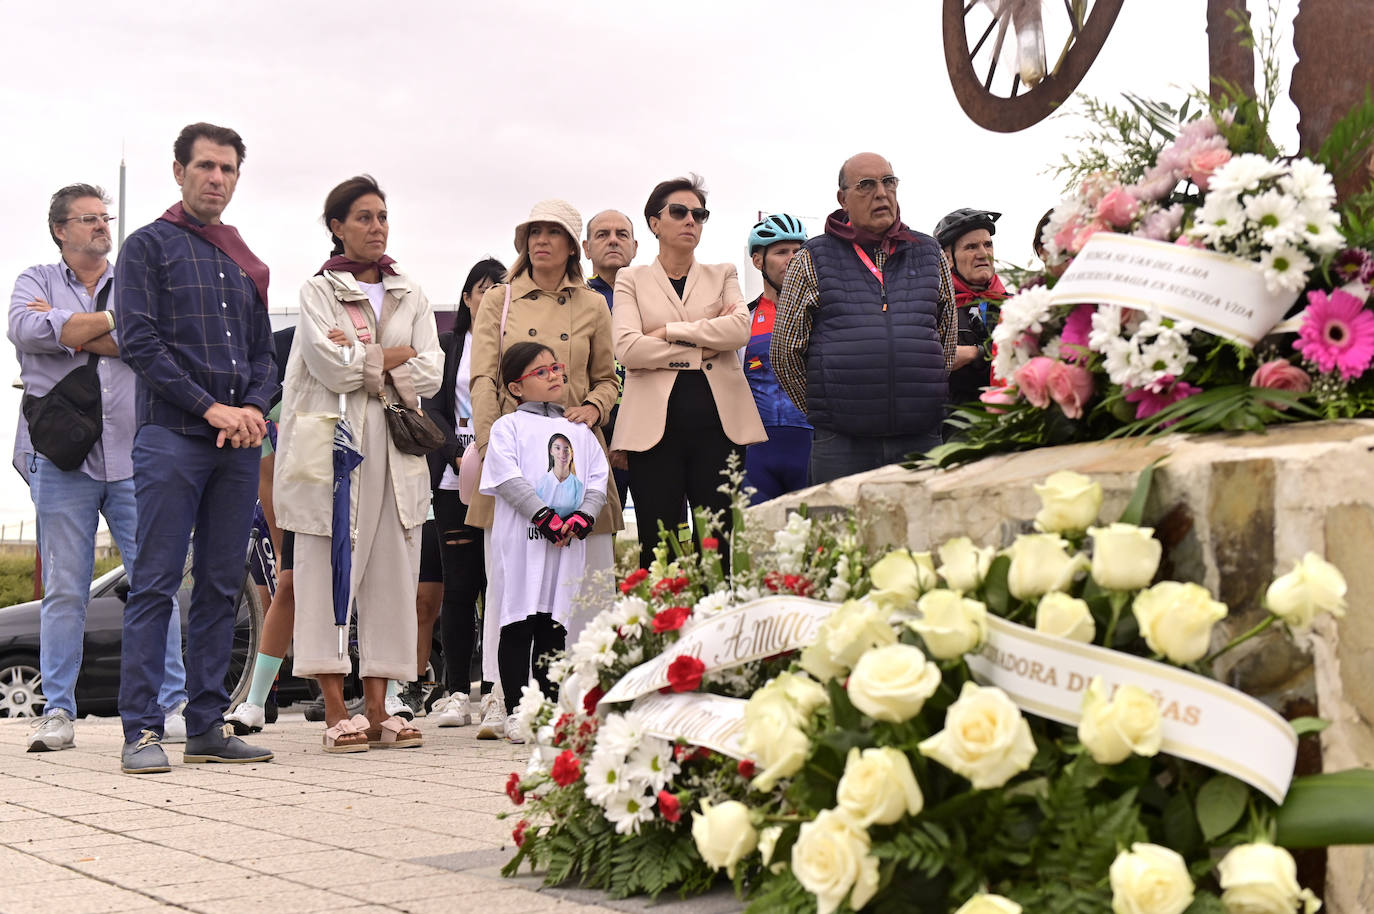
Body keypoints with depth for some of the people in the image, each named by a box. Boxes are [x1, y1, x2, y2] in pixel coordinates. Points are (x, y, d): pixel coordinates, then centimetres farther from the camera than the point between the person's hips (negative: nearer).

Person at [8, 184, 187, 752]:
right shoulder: (36, 281, 13)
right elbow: (25, 330, -10)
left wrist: (71, 331, -5)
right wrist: (110, 320, -5)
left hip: (133, 455, 1)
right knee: (64, 591, 1)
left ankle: (172, 707, 2)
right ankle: (57, 711, 7)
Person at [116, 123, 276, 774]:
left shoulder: (246, 263, 21)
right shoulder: (149, 246, 4)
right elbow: (140, 343, -6)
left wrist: (254, 408, -2)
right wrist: (212, 408, -13)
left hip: (239, 444, 6)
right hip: (171, 437, -5)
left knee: (222, 586, 5)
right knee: (156, 585, -7)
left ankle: (207, 725, 9)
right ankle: (142, 731, -6)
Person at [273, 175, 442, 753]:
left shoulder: (410, 296, 17)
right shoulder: (318, 291, 5)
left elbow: (430, 375, 5)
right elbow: (333, 367, -9)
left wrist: (362, 361, -4)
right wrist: (396, 355, 0)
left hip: (396, 451, 4)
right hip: (332, 444, -4)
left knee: (391, 576, 0)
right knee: (328, 573, -6)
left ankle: (377, 707, 4)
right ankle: (336, 711, -4)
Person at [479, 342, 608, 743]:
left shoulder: (580, 431, 18)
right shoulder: (508, 426, 4)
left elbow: (598, 477, 12)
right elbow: (509, 479, -9)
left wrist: (582, 518, -6)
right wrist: (545, 517, -16)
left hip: (568, 544, 4)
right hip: (522, 540, -4)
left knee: (554, 627, 7)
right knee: (519, 625, -3)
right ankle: (516, 712, 0)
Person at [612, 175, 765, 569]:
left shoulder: (722, 275, 17)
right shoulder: (632, 279, 12)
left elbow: (740, 328, -4)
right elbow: (627, 348, -5)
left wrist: (667, 332, -6)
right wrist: (704, 347, -5)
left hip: (717, 421, 1)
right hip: (655, 424, -1)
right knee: (657, 549, -3)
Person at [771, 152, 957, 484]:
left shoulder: (929, 254, 14)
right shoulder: (812, 261, 5)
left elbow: (948, 340, 22)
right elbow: (785, 350, 6)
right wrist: (824, 412, 8)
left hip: (920, 438, 3)